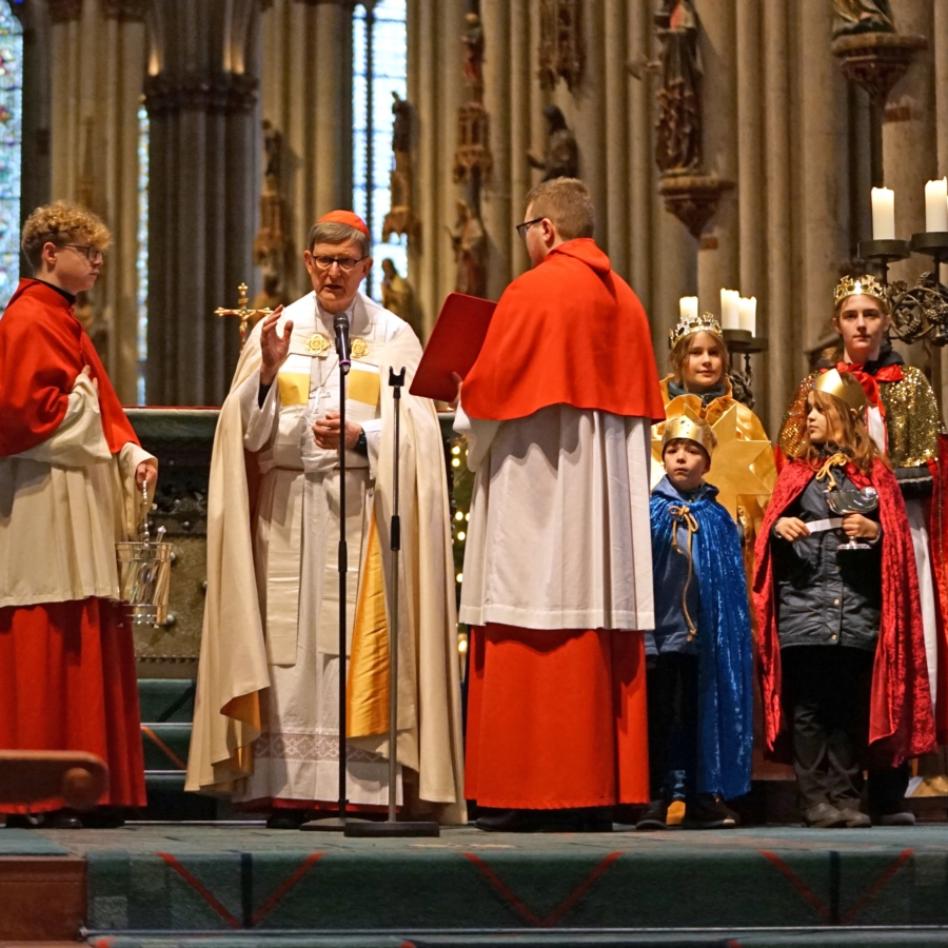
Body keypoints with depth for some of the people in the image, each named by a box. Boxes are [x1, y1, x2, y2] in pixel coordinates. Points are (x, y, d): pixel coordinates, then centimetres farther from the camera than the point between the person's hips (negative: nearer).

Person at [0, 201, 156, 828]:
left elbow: (100, 410, 20)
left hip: (82, 505, 10)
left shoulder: (63, 322, 20)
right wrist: (77, 408, -8)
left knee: (85, 647, 8)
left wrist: (132, 453, 4)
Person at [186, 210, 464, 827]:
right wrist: (267, 370, -11)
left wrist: (358, 436, -17)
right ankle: (286, 791, -3)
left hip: (363, 510, -1)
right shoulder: (275, 330, 12)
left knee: (361, 650, -7)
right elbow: (246, 430, 5)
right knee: (289, 648, -3)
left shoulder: (393, 336, 8)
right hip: (287, 513, 1)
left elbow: (414, 433, 0)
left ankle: (365, 791, -7)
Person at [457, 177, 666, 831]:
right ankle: (601, 790, 6)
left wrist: (470, 431, 11)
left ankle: (533, 794, -7)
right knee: (604, 627, 6)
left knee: (531, 643, -6)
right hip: (610, 501, 7)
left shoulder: (532, 292, -10)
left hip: (538, 494, -7)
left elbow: (486, 393, -9)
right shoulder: (625, 300, 12)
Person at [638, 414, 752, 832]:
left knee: (702, 715, 6)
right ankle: (656, 798, 2)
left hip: (704, 636, 2)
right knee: (658, 715, -1)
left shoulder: (718, 519, 9)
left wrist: (729, 635, 1)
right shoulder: (650, 511, 3)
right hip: (658, 630, -2)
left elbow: (732, 584, 9)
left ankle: (702, 799, 12)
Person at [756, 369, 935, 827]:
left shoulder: (876, 475, 9)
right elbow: (771, 532, 11)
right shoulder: (797, 472, 12)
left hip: (859, 614, -1)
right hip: (803, 612, 1)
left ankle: (846, 797, 5)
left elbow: (898, 541, 8)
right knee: (809, 710, -2)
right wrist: (780, 528, -11)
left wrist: (874, 532, -11)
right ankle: (816, 799, 1)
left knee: (851, 710, 0)